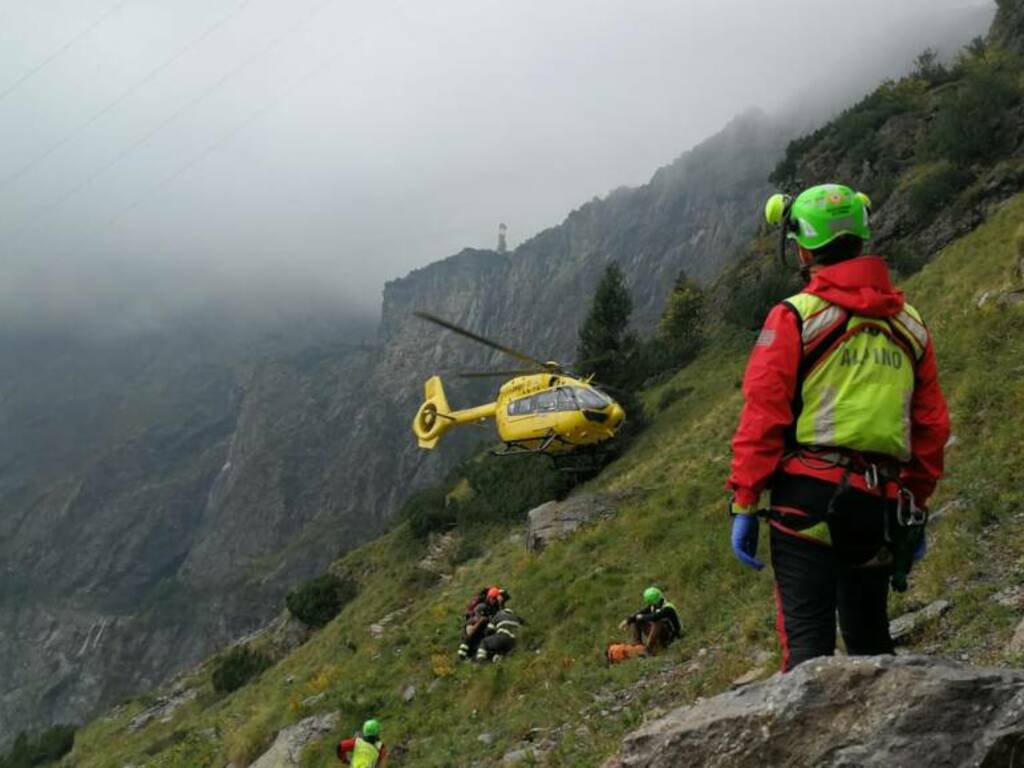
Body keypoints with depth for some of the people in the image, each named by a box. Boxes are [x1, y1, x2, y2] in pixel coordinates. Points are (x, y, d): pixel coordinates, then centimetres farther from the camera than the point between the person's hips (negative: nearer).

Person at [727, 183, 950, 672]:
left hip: (809, 498, -5)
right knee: (869, 638, 19)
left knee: (807, 637, -5)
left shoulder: (795, 316, -4)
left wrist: (743, 504, -7)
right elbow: (932, 426, 13)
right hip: (881, 504, 5)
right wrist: (917, 508, 21)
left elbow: (762, 415, -10)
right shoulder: (909, 323, 12)